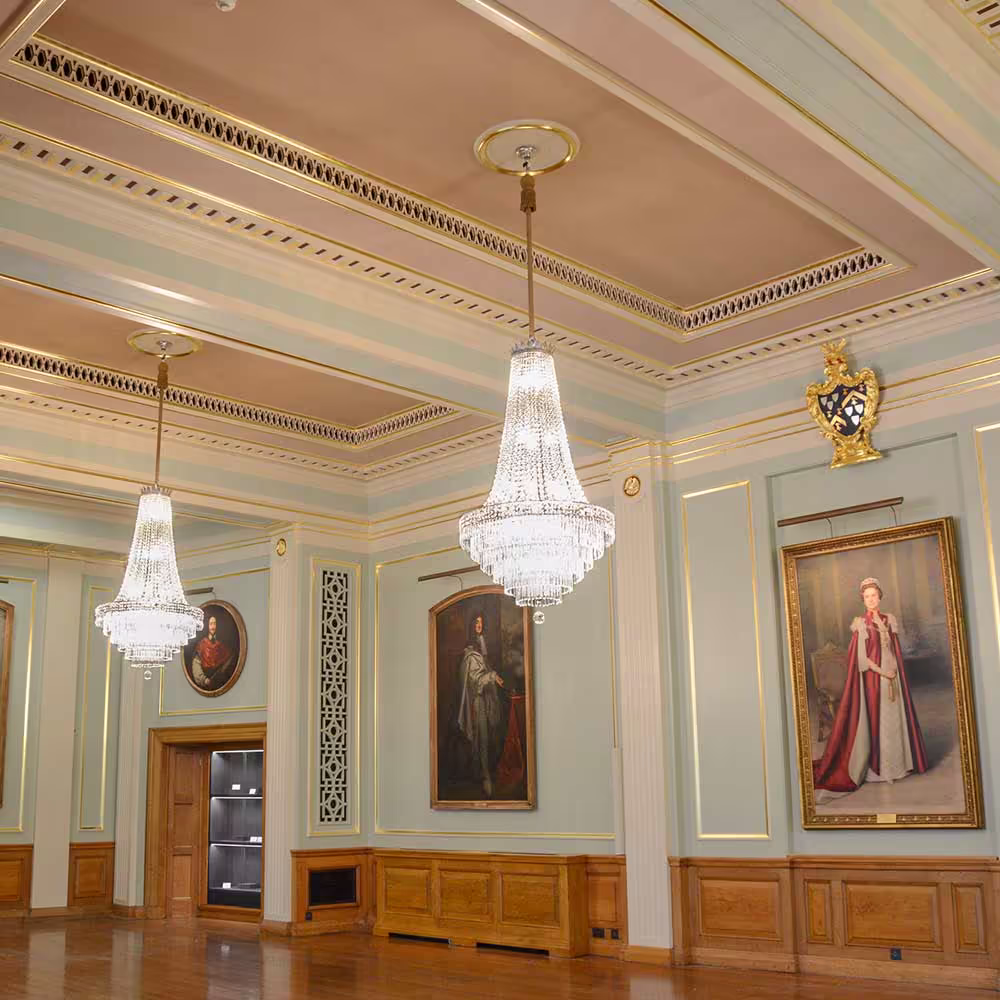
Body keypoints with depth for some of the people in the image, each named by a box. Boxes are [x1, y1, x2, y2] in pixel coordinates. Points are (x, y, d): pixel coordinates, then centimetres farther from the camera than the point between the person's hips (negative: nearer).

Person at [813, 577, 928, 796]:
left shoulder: (889, 619, 8)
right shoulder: (859, 623, -4)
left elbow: (897, 650, 11)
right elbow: (861, 657, -9)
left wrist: (898, 674, 2)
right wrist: (881, 671, -16)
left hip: (892, 675, 4)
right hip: (871, 677, -4)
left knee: (894, 718, 6)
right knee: (873, 719, -3)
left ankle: (895, 764, 16)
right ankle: (877, 767, 3)